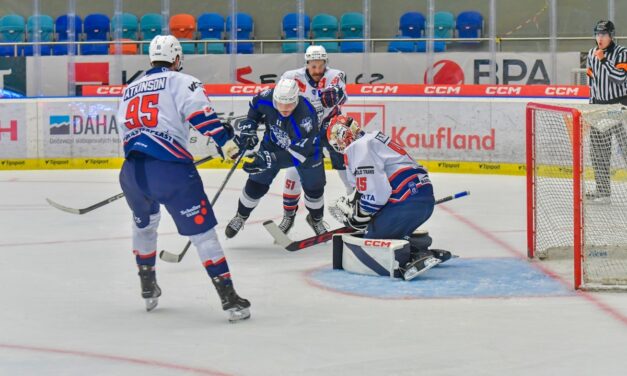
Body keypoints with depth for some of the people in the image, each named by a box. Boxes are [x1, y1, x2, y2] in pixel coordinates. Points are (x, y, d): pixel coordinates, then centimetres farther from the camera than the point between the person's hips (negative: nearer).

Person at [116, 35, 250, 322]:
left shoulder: (129, 90, 25)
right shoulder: (181, 82, 6)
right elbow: (201, 115, -12)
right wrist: (225, 134, -7)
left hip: (131, 170, 6)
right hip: (169, 169, -6)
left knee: (144, 223, 32)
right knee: (201, 230, -1)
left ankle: (148, 289, 39)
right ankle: (229, 297, -7)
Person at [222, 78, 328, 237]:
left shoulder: (306, 115, -42)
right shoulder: (266, 98, -30)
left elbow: (298, 151, -42)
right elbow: (254, 110, -3)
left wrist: (271, 160, -49)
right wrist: (247, 131, -11)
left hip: (306, 148, -2)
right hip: (273, 145, 2)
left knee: (314, 188, 6)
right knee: (255, 185, 1)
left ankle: (316, 219, 37)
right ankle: (240, 217, 26)